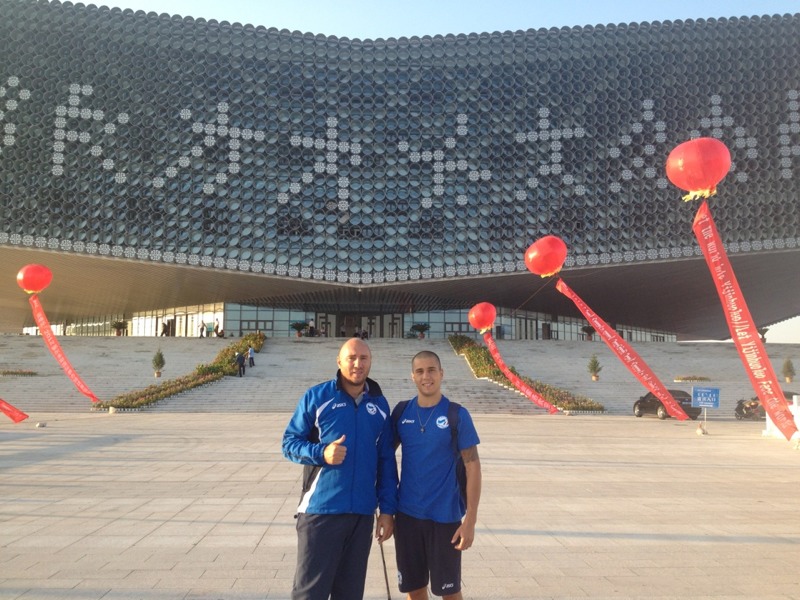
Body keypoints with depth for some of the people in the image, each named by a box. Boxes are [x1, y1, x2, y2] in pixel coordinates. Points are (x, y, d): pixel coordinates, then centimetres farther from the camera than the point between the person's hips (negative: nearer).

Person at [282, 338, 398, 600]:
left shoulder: (379, 404, 7)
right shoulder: (316, 396, -3)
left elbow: (386, 460, 10)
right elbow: (289, 442, 0)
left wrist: (387, 509, 6)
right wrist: (321, 453, -19)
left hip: (362, 513, 4)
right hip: (320, 509, -3)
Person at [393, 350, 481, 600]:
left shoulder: (457, 415, -9)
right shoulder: (402, 412, 0)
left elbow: (473, 467, -8)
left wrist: (470, 520, -12)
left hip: (445, 516, -3)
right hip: (407, 514, 3)